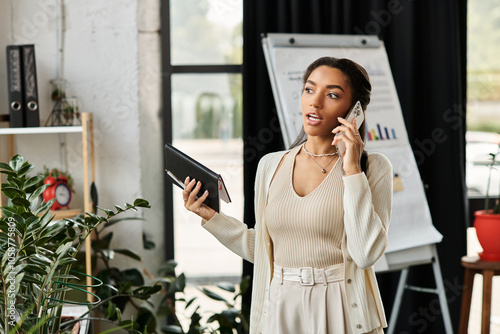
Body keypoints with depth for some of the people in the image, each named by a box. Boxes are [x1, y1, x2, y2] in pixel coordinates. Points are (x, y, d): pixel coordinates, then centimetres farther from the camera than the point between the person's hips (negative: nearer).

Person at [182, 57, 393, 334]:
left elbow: (366, 254, -18)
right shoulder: (270, 165, 5)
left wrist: (352, 171, -17)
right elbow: (262, 251, 11)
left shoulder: (372, 168, -6)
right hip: (280, 311, 3)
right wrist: (210, 216, 4)